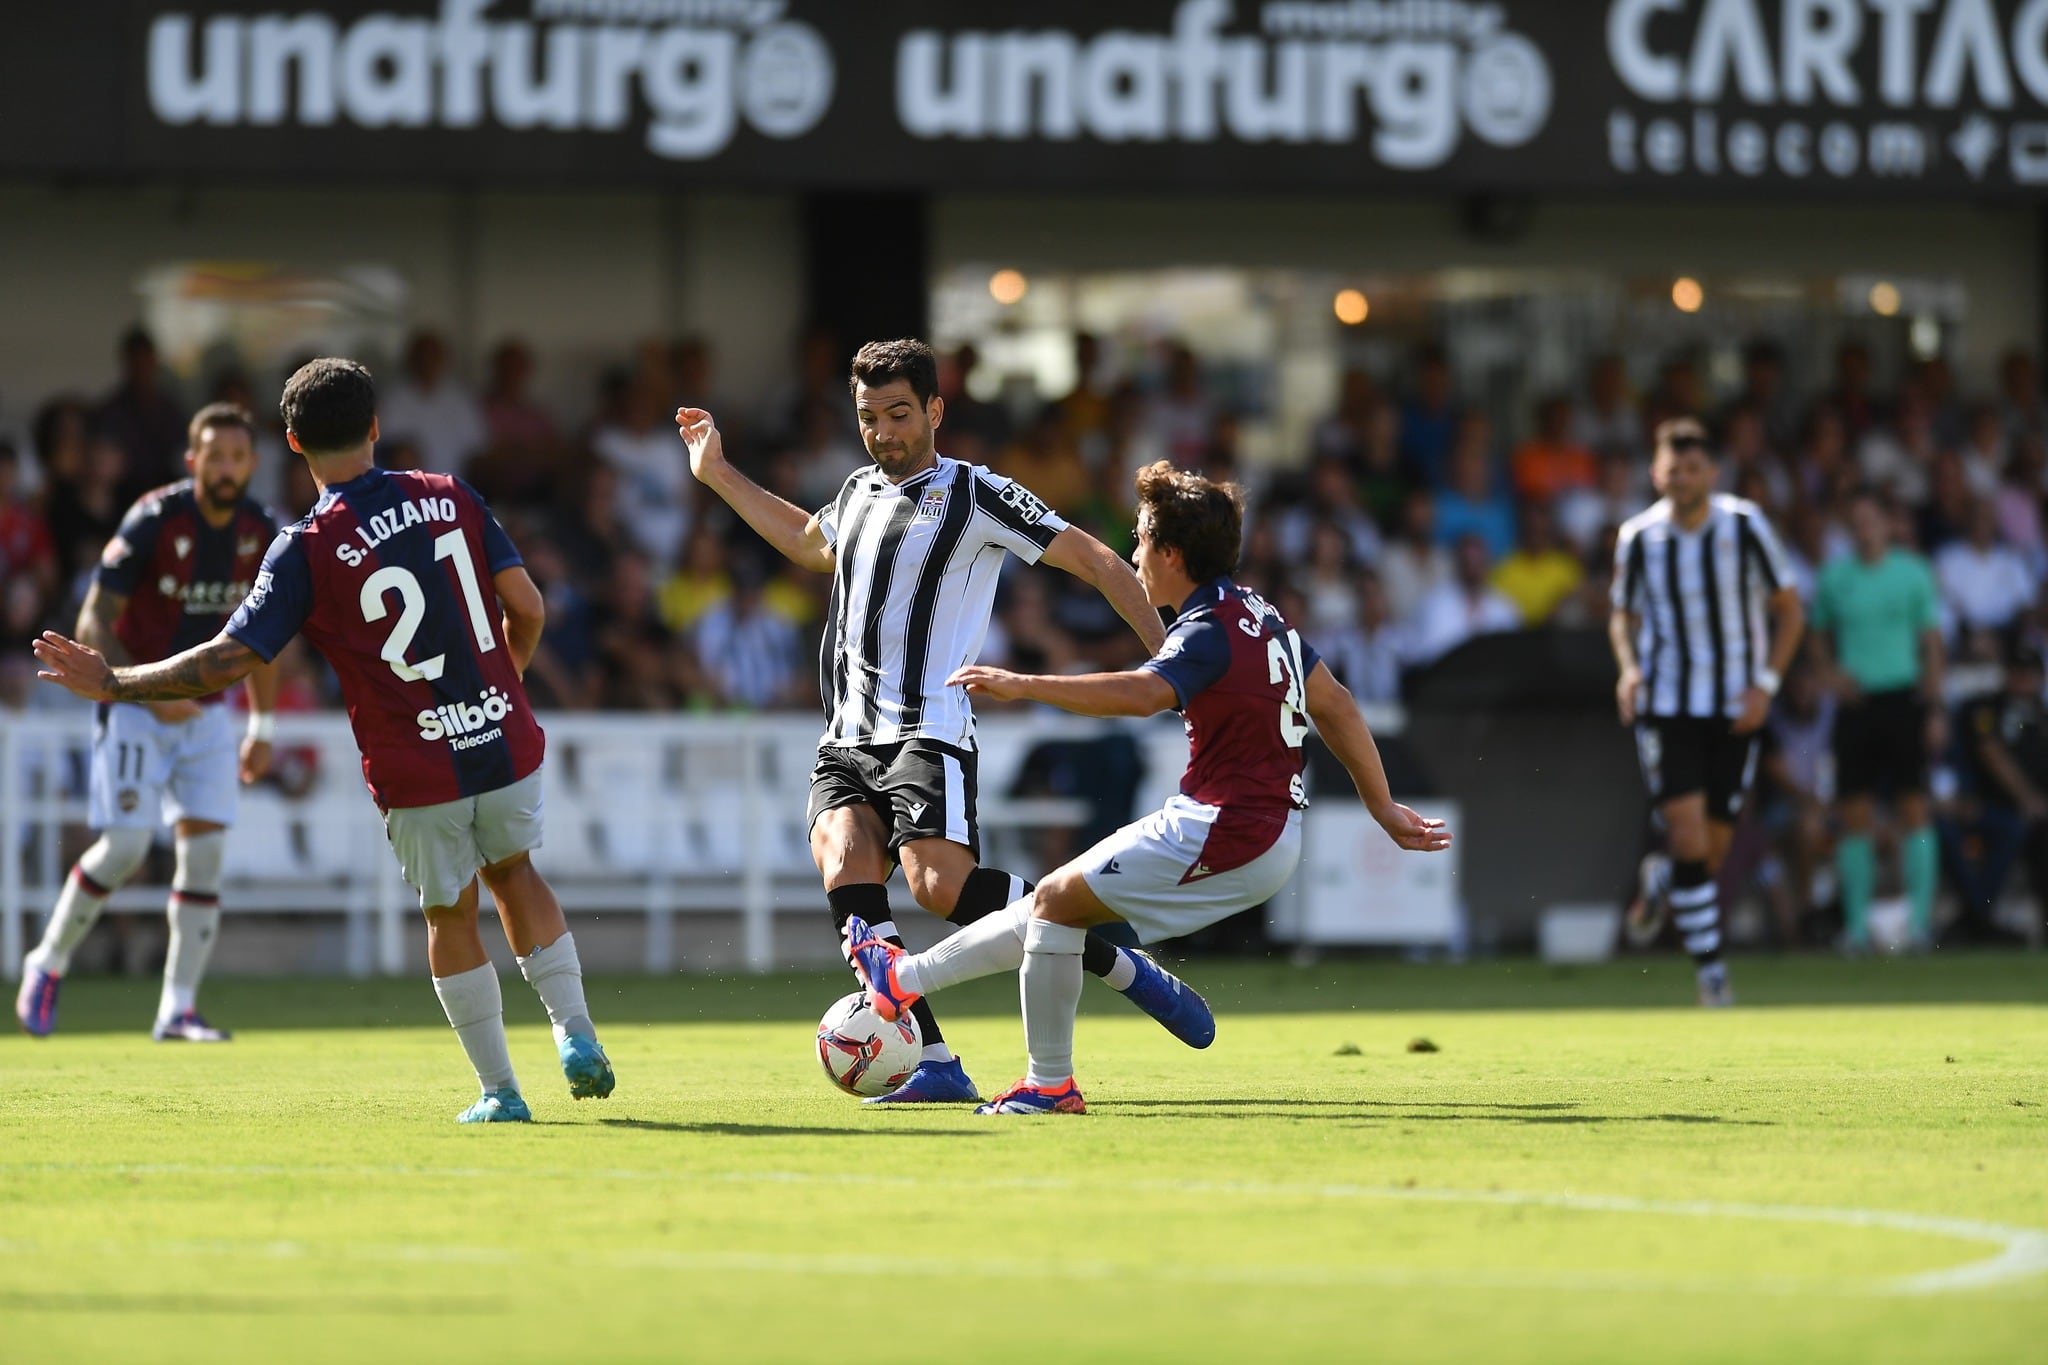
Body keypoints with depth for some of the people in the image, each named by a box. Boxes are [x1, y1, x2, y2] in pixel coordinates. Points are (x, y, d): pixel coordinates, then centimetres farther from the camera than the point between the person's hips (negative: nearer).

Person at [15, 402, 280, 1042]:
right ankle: (48, 962, 9)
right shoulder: (153, 521, -17)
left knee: (205, 849, -5)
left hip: (207, 709, 5)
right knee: (126, 847, -14)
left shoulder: (259, 533, -1)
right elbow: (93, 624, -16)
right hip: (134, 707, -5)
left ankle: (178, 1009, 0)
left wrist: (261, 730, 14)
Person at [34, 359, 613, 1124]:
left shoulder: (306, 549, -11)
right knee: (513, 871, 27)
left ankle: (499, 1091, 17)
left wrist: (115, 685, -4)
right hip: (506, 742, 3)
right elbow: (527, 608, 2)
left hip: (418, 774, -3)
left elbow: (230, 660, -14)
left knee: (451, 917, 15)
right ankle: (574, 1033, 14)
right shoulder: (451, 499, 0)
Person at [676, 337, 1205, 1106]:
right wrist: (718, 477, 44)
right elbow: (810, 545, 44)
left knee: (939, 885, -24)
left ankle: (1125, 970, -8)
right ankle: (933, 1065, -23)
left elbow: (1093, 560, -2)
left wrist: (1167, 657, -11)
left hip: (928, 732, -6)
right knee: (846, 873, -19)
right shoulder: (858, 494, 20)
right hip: (847, 739, 6)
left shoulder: (974, 496, -1)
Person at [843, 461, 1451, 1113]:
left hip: (1224, 838, -10)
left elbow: (1141, 693, -39)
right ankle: (906, 979, 26)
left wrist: (1025, 685, -42)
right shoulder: (1260, 614, 11)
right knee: (1062, 895, 16)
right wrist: (1384, 808, 22)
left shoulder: (1210, 634, -19)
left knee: (1058, 900, -1)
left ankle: (1050, 1084, 5)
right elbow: (1335, 705, 17)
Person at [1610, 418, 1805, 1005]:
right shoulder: (1638, 537, -2)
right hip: (1663, 706, -1)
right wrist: (1629, 669, -7)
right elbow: (1623, 616, 13)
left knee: (1714, 844, 3)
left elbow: (1789, 610, 4)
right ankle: (1710, 969, -12)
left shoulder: (1744, 525, -6)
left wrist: (1765, 684, -8)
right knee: (1687, 834, -15)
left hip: (1733, 709, 1)